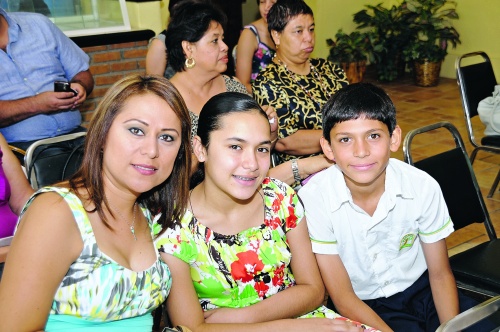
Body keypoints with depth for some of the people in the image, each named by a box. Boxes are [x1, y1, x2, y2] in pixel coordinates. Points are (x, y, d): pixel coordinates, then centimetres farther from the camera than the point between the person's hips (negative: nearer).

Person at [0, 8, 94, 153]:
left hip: (73, 133, 5)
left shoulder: (39, 23, 14)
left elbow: (82, 74, 17)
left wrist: (79, 86, -5)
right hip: (21, 144, -5)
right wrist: (35, 105, -22)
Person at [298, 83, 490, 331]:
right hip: (362, 306, -3)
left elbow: (440, 274, -1)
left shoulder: (423, 187, -14)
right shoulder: (314, 199, -22)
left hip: (420, 290, 3)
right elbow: (343, 299, -15)